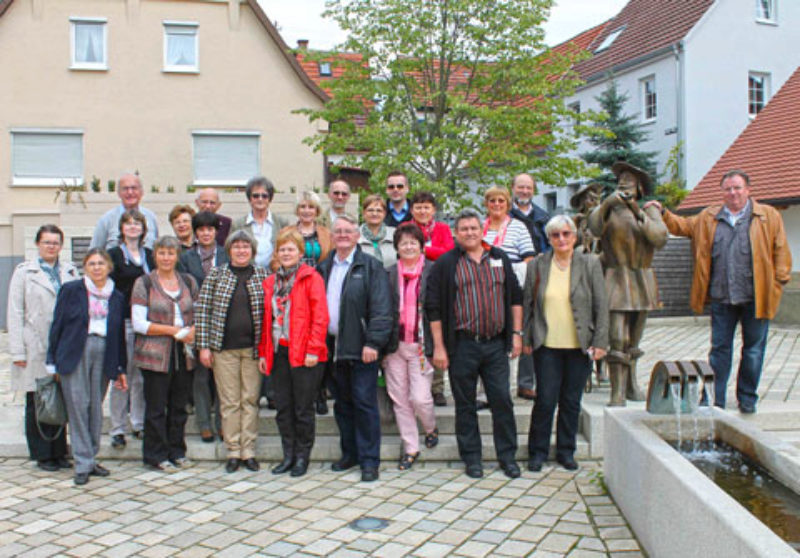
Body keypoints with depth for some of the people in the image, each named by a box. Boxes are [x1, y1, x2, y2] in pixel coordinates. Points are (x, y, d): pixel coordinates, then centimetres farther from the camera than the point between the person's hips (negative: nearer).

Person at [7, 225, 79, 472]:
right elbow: (14, 314, 0)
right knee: (36, 404, 5)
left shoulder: (70, 272, 10)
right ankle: (42, 455, 16)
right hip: (36, 349, -2)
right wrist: (17, 351, -6)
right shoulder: (24, 272, 3)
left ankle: (59, 452, 18)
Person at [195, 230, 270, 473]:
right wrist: (203, 345, -4)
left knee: (250, 400, 5)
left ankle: (249, 451, 14)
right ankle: (233, 451, 13)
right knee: (229, 401, 3)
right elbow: (203, 309, 1)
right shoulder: (216, 274, 3)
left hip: (253, 347, 1)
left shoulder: (262, 275, 5)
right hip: (224, 347, -1)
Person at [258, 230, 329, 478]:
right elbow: (266, 319, 16)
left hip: (304, 354, -5)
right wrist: (263, 352, 11)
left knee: (303, 409, 3)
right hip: (278, 353, 6)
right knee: (283, 408, 10)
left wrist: (313, 350, -15)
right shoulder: (270, 282, 14)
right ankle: (289, 455, 21)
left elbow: (320, 317, -9)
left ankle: (302, 456, 15)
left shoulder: (311, 277, -4)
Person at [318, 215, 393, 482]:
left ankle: (369, 459, 6)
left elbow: (380, 308, -10)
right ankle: (350, 453, 25)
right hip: (333, 347, 6)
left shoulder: (371, 267, -3)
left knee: (364, 403, -3)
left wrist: (373, 342, -18)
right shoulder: (324, 268, 15)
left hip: (359, 347, -5)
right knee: (342, 404, 13)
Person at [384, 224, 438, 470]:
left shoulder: (433, 272, -2)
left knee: (420, 397, -7)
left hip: (421, 345, -3)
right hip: (394, 346, 3)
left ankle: (431, 429, 26)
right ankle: (410, 448, 22)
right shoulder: (389, 274, 6)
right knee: (399, 399, 7)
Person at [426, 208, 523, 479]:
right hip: (462, 345, -2)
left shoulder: (499, 258, 10)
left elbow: (515, 297, 14)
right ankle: (471, 458, 19)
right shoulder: (445, 264, 0)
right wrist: (439, 347, -7)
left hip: (496, 344, 2)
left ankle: (508, 456, 18)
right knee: (465, 405, 7)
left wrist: (516, 333, 6)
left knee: (502, 401, 5)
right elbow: (433, 308, -3)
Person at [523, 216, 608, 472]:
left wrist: (600, 342, -3)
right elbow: (528, 305, 9)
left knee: (571, 402, 9)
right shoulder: (536, 266, 3)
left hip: (580, 346, 1)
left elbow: (601, 306, 2)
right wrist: (526, 340, 5)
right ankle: (537, 452, 16)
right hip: (547, 345, 0)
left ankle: (566, 451, 24)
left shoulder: (590, 264, 2)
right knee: (545, 400, -1)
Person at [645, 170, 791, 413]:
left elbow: (781, 252, 3)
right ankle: (715, 399, 15)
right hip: (721, 298, 2)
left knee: (753, 349, 8)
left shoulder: (769, 216, 4)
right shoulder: (709, 218, 11)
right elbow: (683, 226, 21)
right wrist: (663, 213, 8)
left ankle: (747, 399, 22)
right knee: (720, 348, 7)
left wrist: (778, 282, -3)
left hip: (756, 298, -2)